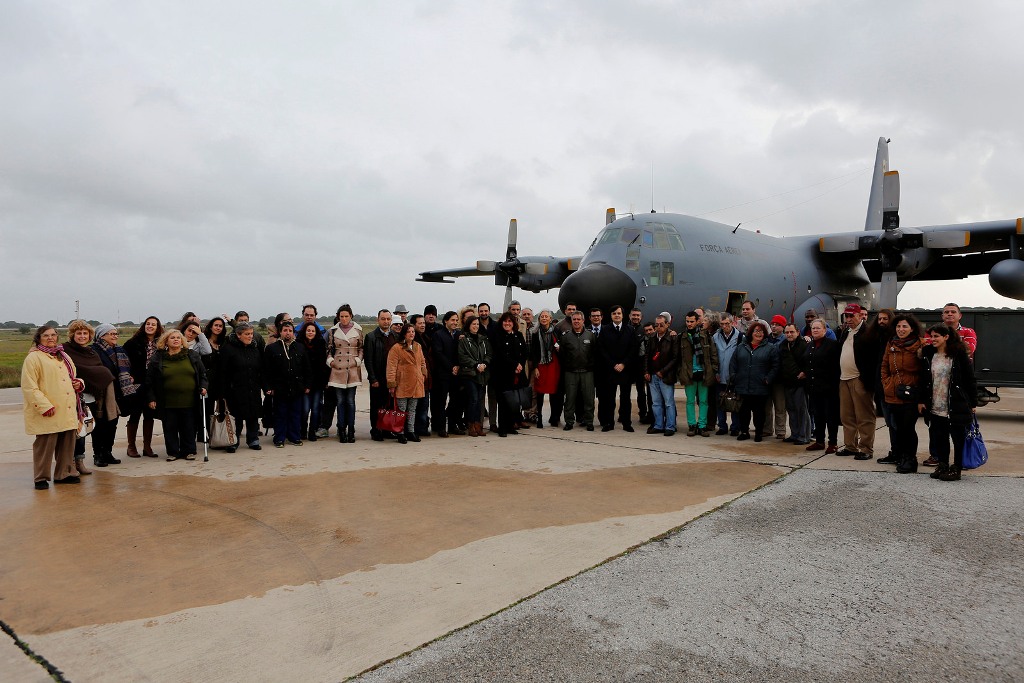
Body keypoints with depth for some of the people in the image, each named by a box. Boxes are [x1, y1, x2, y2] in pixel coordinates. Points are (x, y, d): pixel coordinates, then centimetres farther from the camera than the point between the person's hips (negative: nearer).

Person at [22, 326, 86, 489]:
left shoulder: (63, 356, 19)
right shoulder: (33, 358, -5)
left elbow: (71, 377, 31)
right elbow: (29, 387, -12)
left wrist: (79, 383, 6)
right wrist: (44, 406, -19)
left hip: (68, 410, 7)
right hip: (49, 413, -7)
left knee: (68, 443, 11)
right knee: (45, 444, -2)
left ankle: (64, 473, 23)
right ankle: (41, 478, 10)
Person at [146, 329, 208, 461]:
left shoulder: (192, 355, 8)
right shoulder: (158, 359, 4)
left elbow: (202, 373, 14)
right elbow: (149, 380, 6)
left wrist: (203, 387, -2)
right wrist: (150, 398, 1)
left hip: (189, 401, 1)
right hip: (168, 402, 0)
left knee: (189, 428, 6)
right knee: (170, 428, 5)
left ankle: (189, 451, 17)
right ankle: (172, 452, 17)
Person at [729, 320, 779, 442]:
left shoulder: (771, 348, 2)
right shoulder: (742, 347, 11)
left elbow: (775, 366, -2)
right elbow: (733, 363, 14)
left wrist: (768, 379, -10)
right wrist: (733, 377, 3)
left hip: (760, 388, -3)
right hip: (743, 386, 3)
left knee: (759, 410, 5)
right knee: (744, 410, 8)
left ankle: (759, 432, 18)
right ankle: (744, 431, 19)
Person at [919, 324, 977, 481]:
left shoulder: (959, 354, -6)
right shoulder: (928, 354, 5)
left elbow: (970, 379, -4)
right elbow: (923, 379, 9)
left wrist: (973, 403, -4)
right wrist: (921, 400, 6)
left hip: (956, 406, -4)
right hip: (935, 407, 4)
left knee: (958, 438, 4)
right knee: (939, 438, 10)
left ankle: (956, 469, 13)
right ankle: (942, 465, 23)